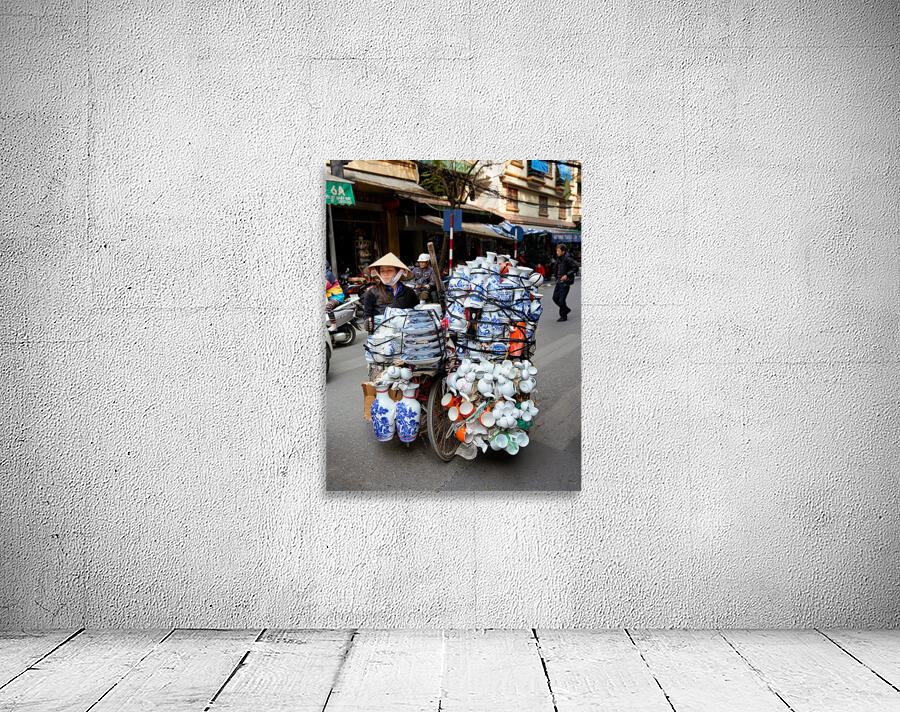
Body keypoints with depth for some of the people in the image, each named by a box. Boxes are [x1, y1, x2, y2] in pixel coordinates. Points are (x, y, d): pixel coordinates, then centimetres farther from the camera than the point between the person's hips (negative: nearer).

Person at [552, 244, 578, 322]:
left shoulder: (567, 259, -16)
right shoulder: (559, 258, 8)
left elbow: (576, 267, -18)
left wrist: (567, 275, -22)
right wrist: (557, 278, 15)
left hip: (565, 282, -8)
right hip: (559, 281, 8)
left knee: (561, 300, -5)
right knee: (555, 298, 10)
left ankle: (563, 316, 9)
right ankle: (566, 309, 28)